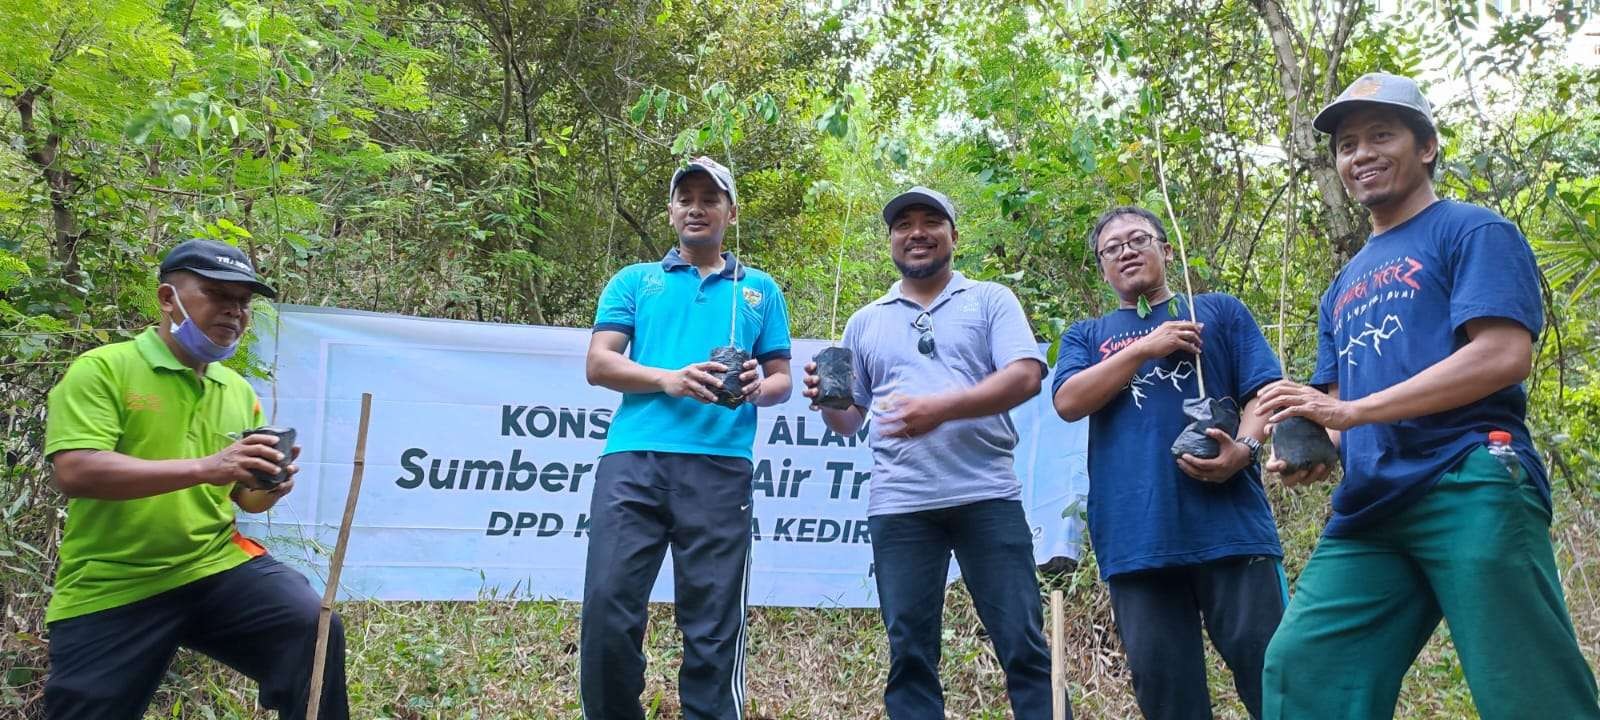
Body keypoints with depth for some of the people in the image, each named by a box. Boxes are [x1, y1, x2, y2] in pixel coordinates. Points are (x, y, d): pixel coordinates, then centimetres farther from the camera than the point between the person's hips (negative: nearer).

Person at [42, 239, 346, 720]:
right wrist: (204, 468, -28)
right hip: (110, 590, -3)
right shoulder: (101, 369, -6)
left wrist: (268, 488, -6)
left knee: (313, 628, -20)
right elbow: (75, 473, -21)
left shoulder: (240, 392, 11)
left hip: (218, 565, 3)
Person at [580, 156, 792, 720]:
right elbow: (599, 364, 6)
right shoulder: (634, 282, 17)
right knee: (608, 607, -5)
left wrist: (758, 388, -8)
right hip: (632, 459, 0)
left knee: (713, 625, -1)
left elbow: (781, 378, 16)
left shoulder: (760, 290, 19)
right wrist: (669, 380, -11)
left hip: (720, 466, 0)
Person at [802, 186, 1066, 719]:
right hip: (898, 506, 3)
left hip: (988, 496, -2)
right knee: (909, 653, 7)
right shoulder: (865, 323, 17)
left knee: (1024, 644, 0)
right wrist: (826, 399, -6)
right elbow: (848, 420, 19)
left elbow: (1026, 376, -7)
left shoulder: (991, 300, 8)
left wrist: (943, 407, -21)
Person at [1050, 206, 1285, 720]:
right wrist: (1144, 348, -5)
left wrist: (1244, 447, -15)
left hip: (1229, 519, -1)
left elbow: (1264, 391, 6)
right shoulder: (1086, 336, 20)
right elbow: (1068, 401, 1)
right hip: (1135, 535, 1)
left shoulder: (1220, 311, 17)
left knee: (1268, 666, -2)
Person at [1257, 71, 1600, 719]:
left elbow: (1504, 354, -10)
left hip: (1470, 484, -6)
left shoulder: (1470, 231, 6)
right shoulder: (1343, 289, 26)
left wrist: (1352, 410, -15)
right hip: (1369, 507, 6)